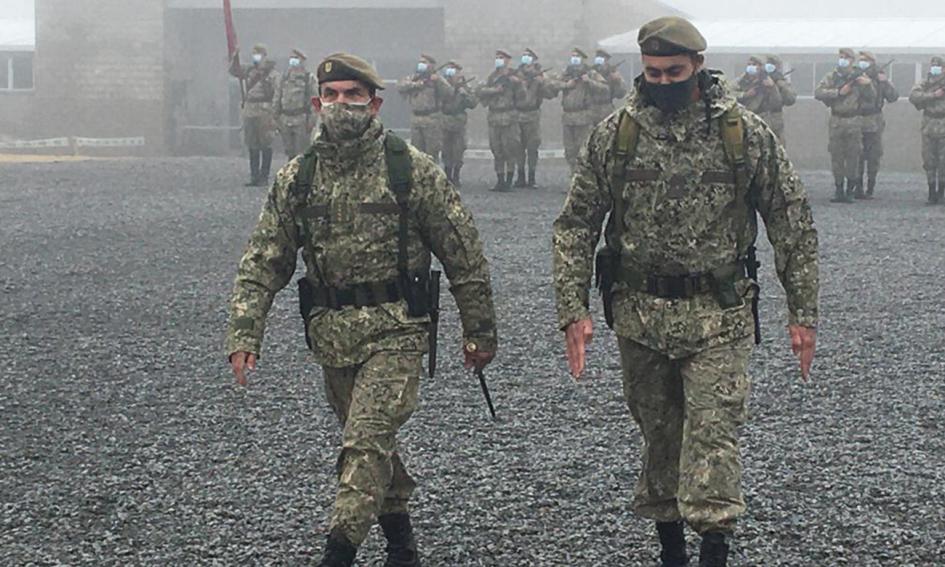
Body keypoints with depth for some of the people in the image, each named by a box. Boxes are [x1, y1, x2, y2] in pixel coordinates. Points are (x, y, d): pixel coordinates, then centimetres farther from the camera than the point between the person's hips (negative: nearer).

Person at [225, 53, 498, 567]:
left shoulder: (412, 169, -7)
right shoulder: (297, 177, 3)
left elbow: (463, 254, -2)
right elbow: (262, 262, 3)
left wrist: (481, 332, 0)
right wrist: (243, 335, -7)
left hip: (395, 331, -4)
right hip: (330, 332, 5)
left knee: (367, 440, -15)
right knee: (369, 441, 16)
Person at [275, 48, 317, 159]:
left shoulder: (309, 78, 0)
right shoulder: (284, 77, 15)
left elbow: (314, 100, -6)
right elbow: (278, 98, 18)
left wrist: (311, 121, -12)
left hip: (301, 119, -5)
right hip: (285, 119, 5)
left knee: (301, 151, -6)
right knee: (289, 152, 10)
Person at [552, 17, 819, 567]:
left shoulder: (748, 135, -4)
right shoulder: (613, 135, -1)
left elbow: (794, 226, 2)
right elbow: (575, 227, 2)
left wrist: (803, 313, -1)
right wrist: (574, 310, -6)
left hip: (718, 317, -2)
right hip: (640, 314, 2)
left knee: (713, 432, -10)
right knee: (659, 433, 12)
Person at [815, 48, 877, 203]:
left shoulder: (859, 77, 5)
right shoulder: (832, 77, 5)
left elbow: (871, 98, 2)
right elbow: (818, 93, -8)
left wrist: (868, 84, -16)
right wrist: (839, 92, -14)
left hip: (854, 122, -1)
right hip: (836, 121, 1)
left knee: (853, 156, 0)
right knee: (836, 156, 3)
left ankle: (851, 191, 7)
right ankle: (838, 190, 11)